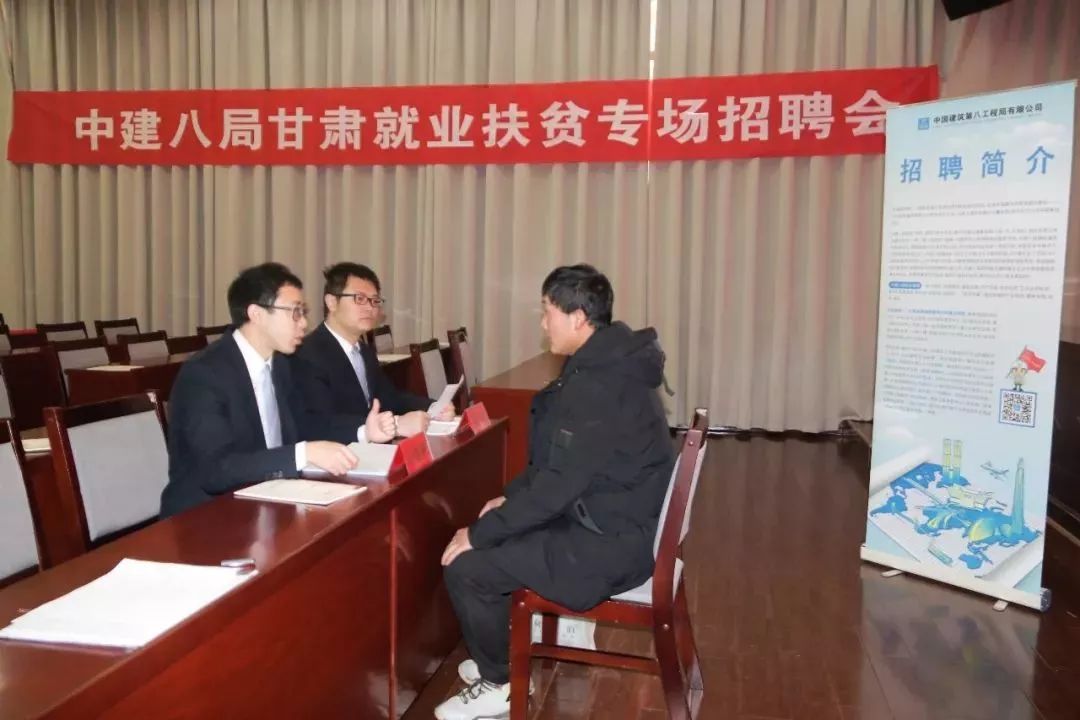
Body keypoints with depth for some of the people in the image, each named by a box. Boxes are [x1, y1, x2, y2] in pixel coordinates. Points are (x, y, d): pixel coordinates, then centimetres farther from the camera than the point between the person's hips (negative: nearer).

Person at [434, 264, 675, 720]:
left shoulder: (597, 386, -26)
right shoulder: (608, 365, 7)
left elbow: (557, 485, -26)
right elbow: (558, 462, 16)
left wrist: (479, 533, -16)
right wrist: (511, 497, 9)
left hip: (609, 543, -10)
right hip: (616, 522, 10)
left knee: (465, 566, -9)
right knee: (492, 539, 18)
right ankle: (500, 656, 31)